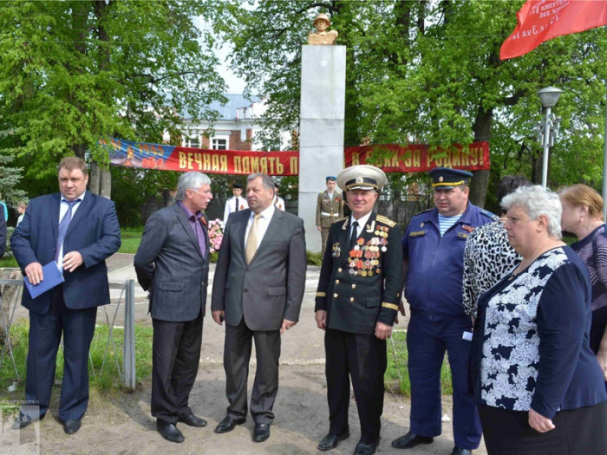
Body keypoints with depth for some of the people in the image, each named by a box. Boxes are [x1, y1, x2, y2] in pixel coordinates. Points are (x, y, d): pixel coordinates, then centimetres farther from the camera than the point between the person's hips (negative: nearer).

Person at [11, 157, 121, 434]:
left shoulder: (103, 206, 3)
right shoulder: (39, 205, 11)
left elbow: (112, 240, -9)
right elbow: (19, 237, 4)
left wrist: (83, 255, -24)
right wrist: (29, 261, -16)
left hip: (81, 292, -2)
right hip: (44, 290, 3)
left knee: (77, 354, 9)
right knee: (39, 350, 13)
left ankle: (72, 411, 24)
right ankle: (35, 405, 33)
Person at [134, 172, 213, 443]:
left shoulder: (201, 220, 9)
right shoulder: (163, 219, -14)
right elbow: (142, 261, -9)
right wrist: (154, 287, 6)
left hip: (195, 305, 7)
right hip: (170, 304, -7)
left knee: (189, 362, 18)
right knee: (165, 364, 8)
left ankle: (180, 408, 35)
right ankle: (165, 417, 24)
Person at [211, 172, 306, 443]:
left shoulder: (292, 224, -5)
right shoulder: (235, 219, 6)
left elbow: (297, 272, -6)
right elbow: (223, 262, 8)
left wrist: (291, 312, -8)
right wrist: (218, 302, 6)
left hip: (268, 306, -3)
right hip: (235, 305, 4)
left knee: (267, 366, 10)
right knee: (233, 362, 15)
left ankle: (262, 416, 30)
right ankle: (236, 412, 35)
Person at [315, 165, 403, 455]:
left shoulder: (389, 230, -5)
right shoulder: (337, 228, 9)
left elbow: (395, 278, -7)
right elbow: (326, 269, 13)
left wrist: (386, 318, -11)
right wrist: (321, 306, 8)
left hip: (367, 319, -4)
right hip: (335, 317, 5)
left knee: (367, 381, 8)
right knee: (335, 377, 16)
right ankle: (338, 428, 37)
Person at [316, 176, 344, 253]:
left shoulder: (339, 195, 3)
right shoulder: (321, 195, 0)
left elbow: (341, 211, 6)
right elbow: (318, 211, 0)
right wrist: (318, 224, -3)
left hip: (336, 223, 1)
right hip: (325, 223, -1)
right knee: (325, 244, 1)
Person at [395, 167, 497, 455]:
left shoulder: (486, 224, -7)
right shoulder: (418, 223, 8)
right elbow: (404, 261, 17)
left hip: (463, 321, -4)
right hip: (422, 318, 5)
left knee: (465, 385, 10)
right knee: (421, 378, 18)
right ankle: (422, 430, 39)